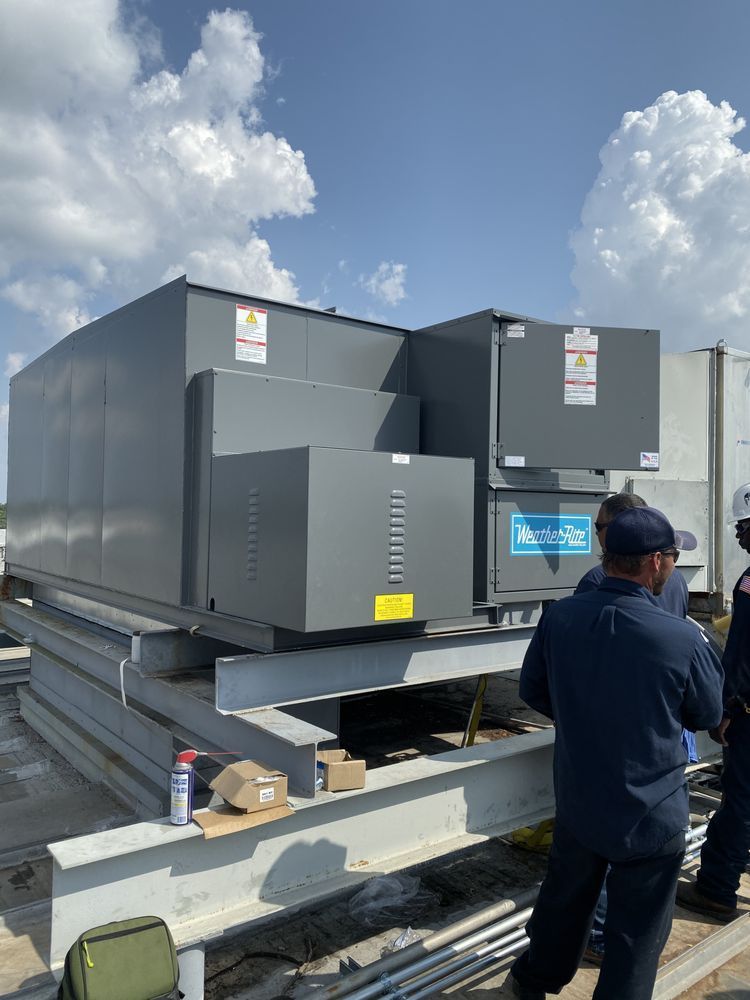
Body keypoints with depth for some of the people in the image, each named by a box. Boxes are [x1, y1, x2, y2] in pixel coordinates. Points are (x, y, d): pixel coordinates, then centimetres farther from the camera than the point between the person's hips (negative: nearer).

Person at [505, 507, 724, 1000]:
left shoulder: (559, 617, -13)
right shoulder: (682, 639, -25)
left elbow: (533, 690, 2)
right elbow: (708, 715, -5)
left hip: (578, 801, 5)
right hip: (651, 814, -4)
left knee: (564, 900, 27)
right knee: (636, 933, 16)